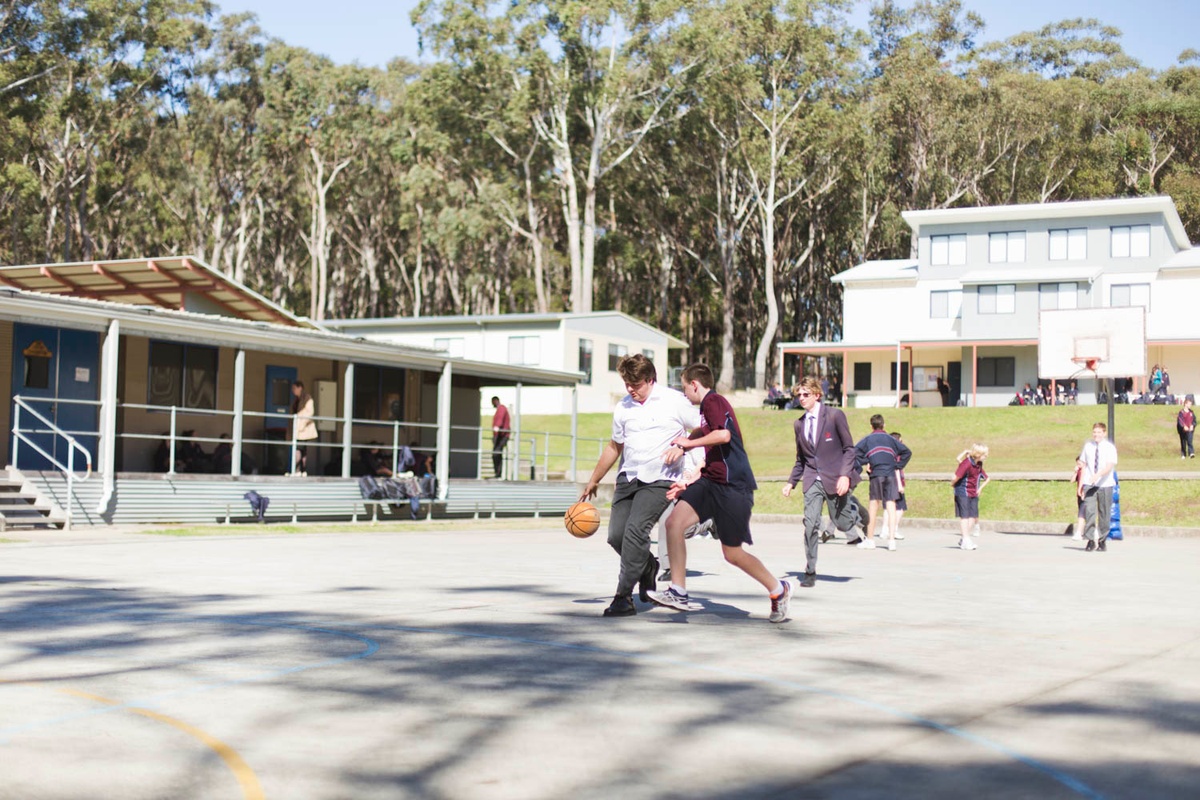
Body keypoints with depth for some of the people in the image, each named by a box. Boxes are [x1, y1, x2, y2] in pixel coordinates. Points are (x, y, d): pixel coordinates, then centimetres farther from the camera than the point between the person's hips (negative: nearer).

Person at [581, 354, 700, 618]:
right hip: (628, 478, 5)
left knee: (636, 529, -22)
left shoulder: (674, 401, -2)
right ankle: (648, 568, 26)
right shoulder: (623, 407, 11)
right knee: (616, 535, -5)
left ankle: (624, 598, -16)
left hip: (659, 480, -5)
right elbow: (614, 447, 24)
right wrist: (593, 481, 29)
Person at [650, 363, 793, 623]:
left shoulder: (713, 401, -8)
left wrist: (688, 443, -17)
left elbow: (724, 435, -27)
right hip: (710, 482, 9)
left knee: (733, 554, 0)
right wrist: (686, 485, 21)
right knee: (673, 522, -11)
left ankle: (778, 590, 22)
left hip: (733, 485, -9)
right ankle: (678, 593, -8)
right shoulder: (706, 407, 22)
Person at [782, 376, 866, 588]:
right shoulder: (799, 424, 10)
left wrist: (845, 475, -15)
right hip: (812, 481, 3)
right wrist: (791, 482, 9)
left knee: (842, 523, 3)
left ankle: (854, 508, 39)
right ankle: (810, 572, -3)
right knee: (810, 524, -9)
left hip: (835, 479, -3)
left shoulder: (835, 415, -4)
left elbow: (849, 448, -4)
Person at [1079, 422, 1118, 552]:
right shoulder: (1087, 446, 7)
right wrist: (1080, 485, 10)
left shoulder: (1110, 447, -3)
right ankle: (1091, 540, -9)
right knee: (1089, 511, -12)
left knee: (1104, 514, 7)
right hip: (1089, 484, 1)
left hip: (1105, 484, -1)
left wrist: (1098, 475, -33)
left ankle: (1102, 540, 20)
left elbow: (1110, 466, -16)